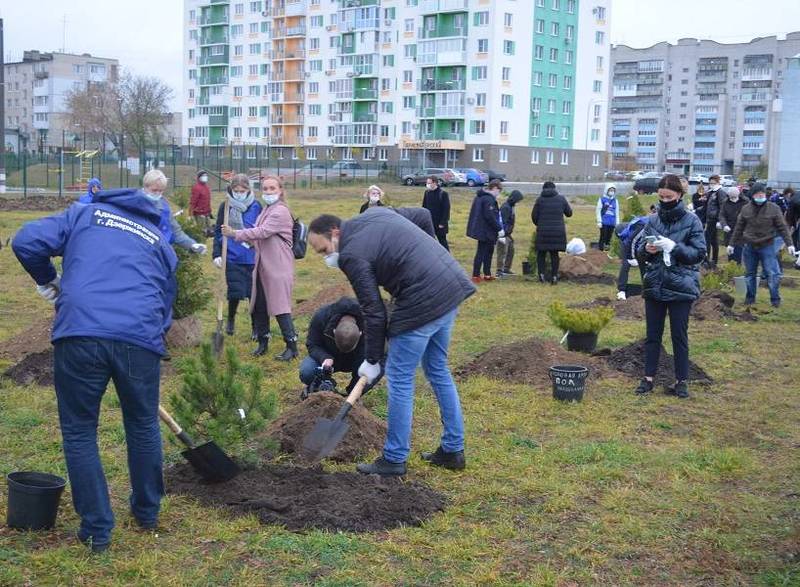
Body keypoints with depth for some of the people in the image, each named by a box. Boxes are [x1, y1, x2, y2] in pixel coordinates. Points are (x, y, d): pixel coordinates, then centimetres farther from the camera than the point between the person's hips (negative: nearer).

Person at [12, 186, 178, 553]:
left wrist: (48, 281, 23)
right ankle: (147, 511, 40)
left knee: (79, 432, 14)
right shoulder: (161, 243, 26)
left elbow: (26, 241, 7)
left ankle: (96, 529, 18)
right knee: (143, 426, 23)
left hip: (78, 334, -2)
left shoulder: (84, 214, 20)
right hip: (141, 340, 2)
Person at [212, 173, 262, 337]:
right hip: (233, 258, -1)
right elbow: (218, 232, 2)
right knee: (236, 292, -2)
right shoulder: (225, 207, -1)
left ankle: (256, 327, 21)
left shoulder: (256, 207, 0)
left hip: (253, 258, 1)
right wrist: (217, 254, -4)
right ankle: (231, 319, 27)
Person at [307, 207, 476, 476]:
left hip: (423, 302, -9)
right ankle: (452, 450, 27)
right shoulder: (375, 213, 14)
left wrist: (372, 360, 4)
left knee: (400, 378, 4)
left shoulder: (352, 254, -9)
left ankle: (394, 459, 13)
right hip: (452, 286, 9)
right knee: (438, 370, 20)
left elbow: (374, 312, -8)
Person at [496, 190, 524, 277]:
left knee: (510, 251, 17)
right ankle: (500, 271, -3)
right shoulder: (505, 207, -19)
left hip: (508, 234, 10)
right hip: (503, 234, -10)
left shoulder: (511, 207, 13)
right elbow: (502, 221, -24)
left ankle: (506, 269, 26)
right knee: (502, 252, -7)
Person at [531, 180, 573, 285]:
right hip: (558, 231, 2)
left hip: (543, 231, -1)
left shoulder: (540, 199, 0)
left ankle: (542, 274, -4)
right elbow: (569, 213, 13)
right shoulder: (561, 198, 4)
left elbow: (534, 215, 1)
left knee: (541, 253, 10)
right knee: (554, 254, 10)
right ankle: (554, 276, 7)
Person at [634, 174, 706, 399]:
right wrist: (646, 249, -16)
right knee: (652, 334, 10)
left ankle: (681, 381, 15)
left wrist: (674, 247, -21)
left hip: (681, 287, -3)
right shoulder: (653, 220, 5)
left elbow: (699, 253, -8)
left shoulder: (691, 221, -5)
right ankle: (648, 378, 18)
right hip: (654, 285, 3)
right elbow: (639, 252, 7)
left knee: (679, 335, 5)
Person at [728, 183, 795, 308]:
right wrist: (732, 244, 13)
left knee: (773, 273, -6)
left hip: (767, 246, -2)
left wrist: (789, 244, -10)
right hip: (749, 246, 3)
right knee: (750, 274, 12)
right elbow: (739, 228, 10)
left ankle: (775, 299, 5)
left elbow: (782, 227, -4)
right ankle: (750, 298, 25)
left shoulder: (773, 208, -6)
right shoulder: (746, 209, 1)